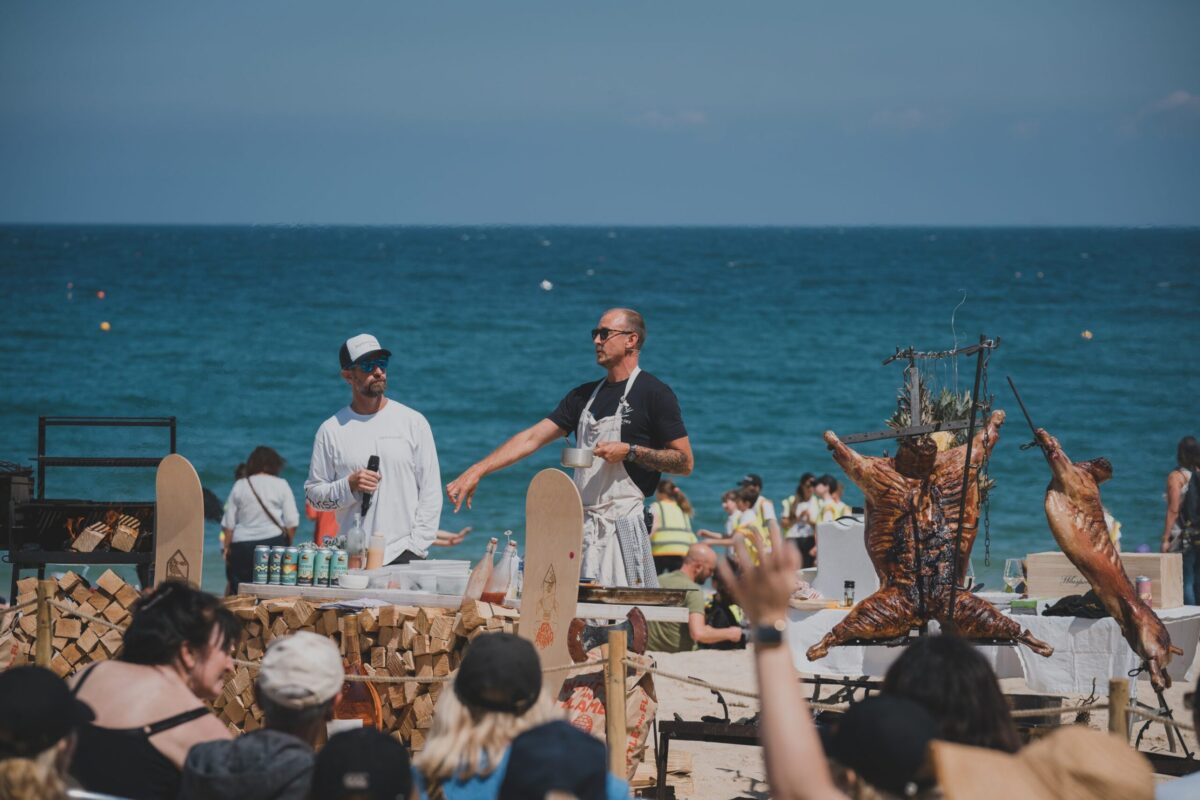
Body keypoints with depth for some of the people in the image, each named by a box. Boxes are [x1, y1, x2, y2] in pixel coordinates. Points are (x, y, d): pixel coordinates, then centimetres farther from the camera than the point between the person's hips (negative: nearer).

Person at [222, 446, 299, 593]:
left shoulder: (239, 486, 6)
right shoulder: (281, 485, 2)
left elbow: (228, 525, 5)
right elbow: (291, 522, -1)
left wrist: (227, 548, 12)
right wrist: (288, 543, 13)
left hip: (242, 547, 1)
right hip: (274, 542, -1)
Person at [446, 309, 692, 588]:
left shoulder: (654, 394, -2)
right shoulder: (585, 395, 18)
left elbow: (685, 463, -4)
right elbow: (532, 438, 14)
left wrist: (630, 451, -14)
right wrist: (476, 471, 5)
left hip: (623, 529, -6)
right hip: (581, 527, 6)